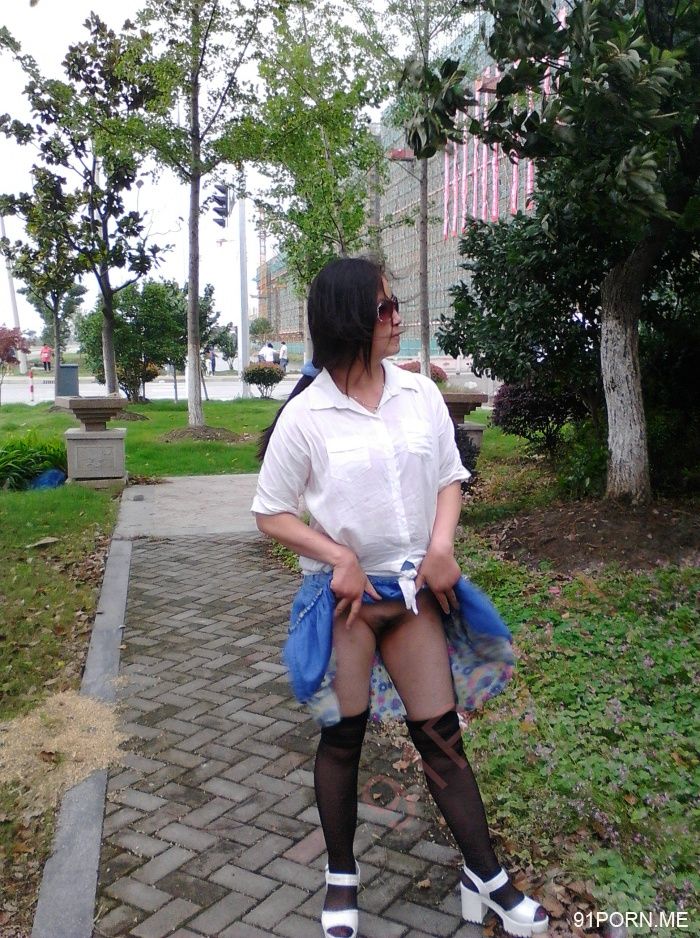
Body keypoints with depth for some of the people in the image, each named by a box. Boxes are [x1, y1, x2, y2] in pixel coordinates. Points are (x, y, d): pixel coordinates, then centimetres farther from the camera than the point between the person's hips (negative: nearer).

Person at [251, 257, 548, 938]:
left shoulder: (421, 395, -1)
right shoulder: (306, 415, -11)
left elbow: (449, 476, 9)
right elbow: (271, 513, -4)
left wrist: (441, 545, -8)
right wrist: (339, 557, -15)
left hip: (414, 588, 3)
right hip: (344, 593, -3)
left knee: (441, 734, 10)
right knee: (342, 735, 12)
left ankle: (485, 879, 27)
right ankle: (341, 876, 34)